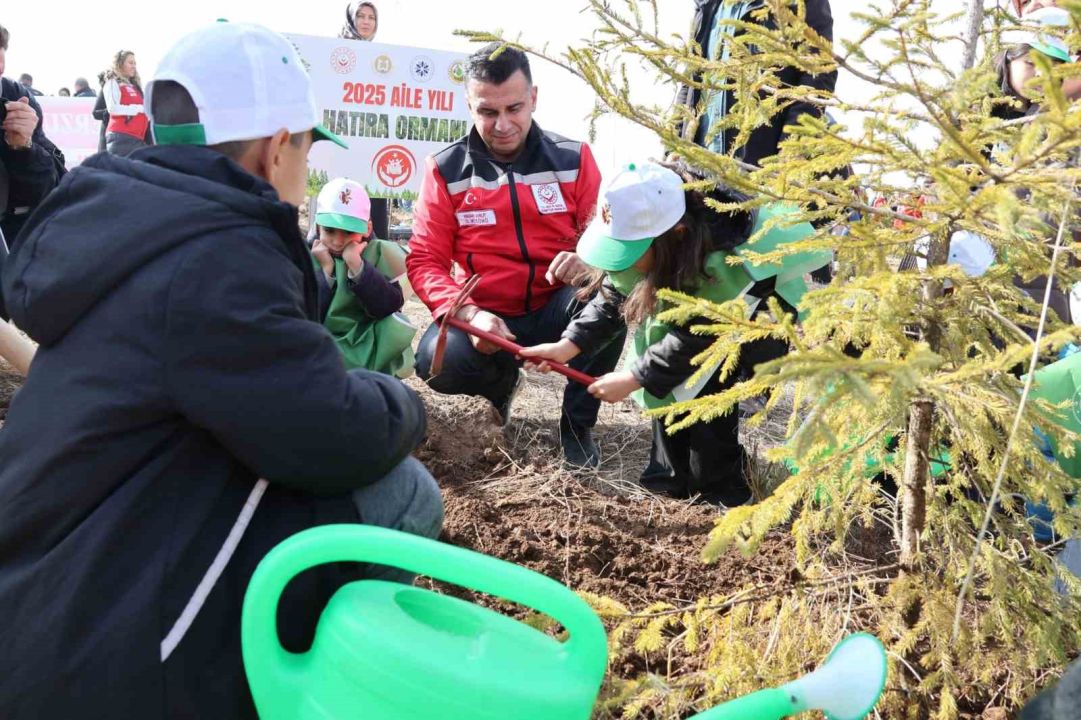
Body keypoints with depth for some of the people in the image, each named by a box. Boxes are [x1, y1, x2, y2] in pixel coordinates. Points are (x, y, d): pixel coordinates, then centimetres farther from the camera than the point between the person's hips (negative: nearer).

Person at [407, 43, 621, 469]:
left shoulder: (574, 159, -1)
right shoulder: (445, 170, -3)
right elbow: (425, 261, -6)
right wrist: (468, 314, -24)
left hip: (555, 310, 1)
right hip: (485, 319, 0)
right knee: (437, 362, -31)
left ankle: (577, 422, -9)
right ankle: (502, 379, 10)